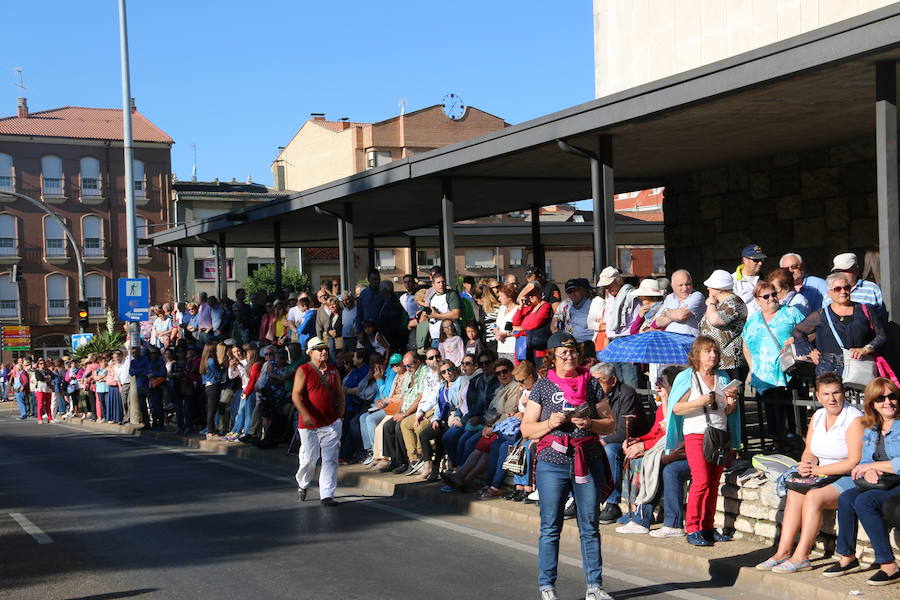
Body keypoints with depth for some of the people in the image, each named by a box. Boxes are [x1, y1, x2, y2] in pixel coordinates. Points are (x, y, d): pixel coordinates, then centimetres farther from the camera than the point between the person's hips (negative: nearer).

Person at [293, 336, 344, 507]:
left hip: (331, 423, 4)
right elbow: (295, 395, -12)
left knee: (330, 460, -2)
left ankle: (327, 495, 2)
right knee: (309, 458, 3)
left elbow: (340, 393, 20)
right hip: (309, 424, -4)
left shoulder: (333, 371, 11)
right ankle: (302, 484, 33)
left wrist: (340, 415, 13)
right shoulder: (303, 370, -5)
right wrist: (305, 415, -23)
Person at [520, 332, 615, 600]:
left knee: (590, 527, 5)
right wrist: (550, 423, -13)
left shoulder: (591, 384, 9)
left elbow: (610, 424, 10)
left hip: (588, 462, 1)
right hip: (552, 462, -1)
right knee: (550, 527, 1)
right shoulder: (542, 386, 5)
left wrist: (590, 423, -9)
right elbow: (526, 429, 4)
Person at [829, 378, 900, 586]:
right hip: (880, 484, 7)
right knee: (846, 498, -20)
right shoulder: (870, 430, 17)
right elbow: (863, 461, 15)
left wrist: (872, 466, -12)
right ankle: (847, 557, -10)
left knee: (864, 501, -30)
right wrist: (867, 471, -10)